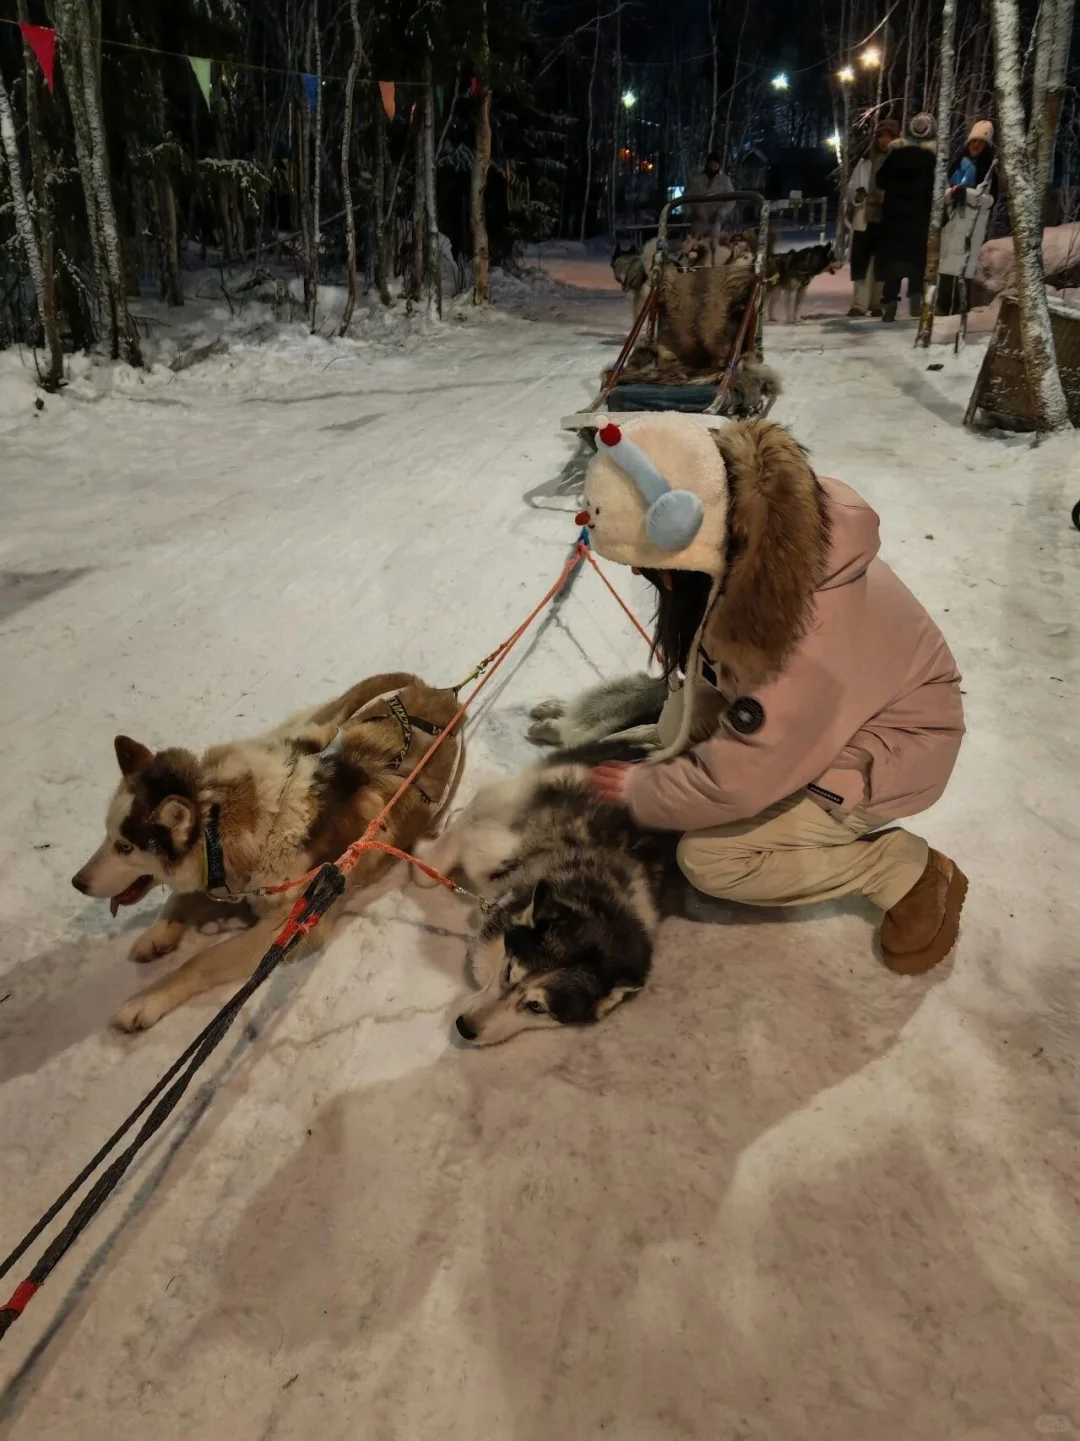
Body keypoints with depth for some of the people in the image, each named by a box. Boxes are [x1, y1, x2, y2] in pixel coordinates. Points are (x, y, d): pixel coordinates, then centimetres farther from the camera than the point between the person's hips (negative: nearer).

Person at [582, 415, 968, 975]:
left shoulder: (800, 646, -42)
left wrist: (640, 793, -11)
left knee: (708, 858, -11)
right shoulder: (748, 527, -21)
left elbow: (731, 783, -27)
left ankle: (912, 873, 3)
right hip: (808, 706, 7)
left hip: (884, 746, -7)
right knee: (681, 731, -10)